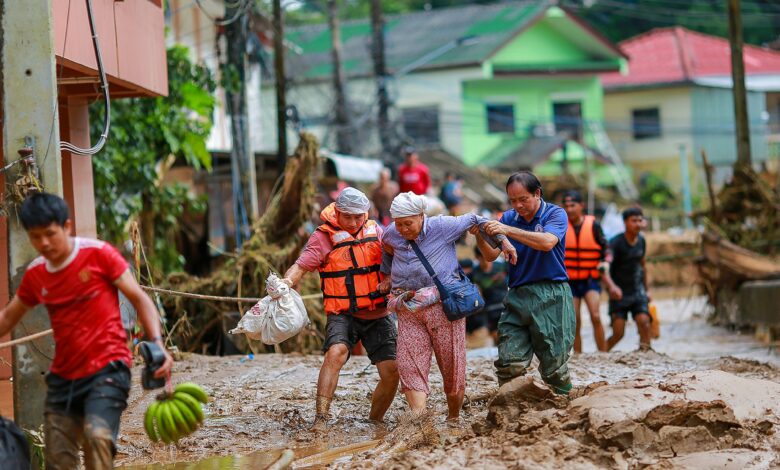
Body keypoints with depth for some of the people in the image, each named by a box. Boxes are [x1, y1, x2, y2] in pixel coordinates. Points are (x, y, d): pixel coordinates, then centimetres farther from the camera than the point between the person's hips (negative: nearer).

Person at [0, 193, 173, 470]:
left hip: (107, 367, -6)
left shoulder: (97, 254, -7)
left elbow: (139, 298, -4)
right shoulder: (35, 274, 7)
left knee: (98, 435, -30)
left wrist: (157, 343, -18)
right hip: (62, 377, 6)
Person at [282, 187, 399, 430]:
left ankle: (374, 422, 19)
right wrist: (287, 281, -35)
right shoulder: (323, 237, -5)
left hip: (378, 316, 4)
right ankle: (320, 418, -32)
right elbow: (301, 266, -14)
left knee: (392, 371, -3)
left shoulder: (375, 231, 7)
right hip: (343, 315, -4)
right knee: (335, 353, -31)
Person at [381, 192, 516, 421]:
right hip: (409, 311, 3)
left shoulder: (443, 226, -7)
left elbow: (474, 220, 6)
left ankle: (454, 419, 22)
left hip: (444, 305, -3)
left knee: (452, 367, 3)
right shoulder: (391, 235, 5)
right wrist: (388, 276, 30)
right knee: (409, 365, -14)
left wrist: (503, 241, 9)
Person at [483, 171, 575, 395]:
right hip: (517, 296, 3)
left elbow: (547, 242, -22)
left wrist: (507, 230, -26)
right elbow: (491, 255, 2)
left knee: (553, 364, 1)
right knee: (509, 364, -7)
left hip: (551, 296, -3)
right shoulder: (509, 218, 10)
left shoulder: (555, 214, -2)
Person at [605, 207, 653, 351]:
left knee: (644, 322, -18)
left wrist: (646, 289, 23)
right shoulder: (616, 242, -17)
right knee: (618, 333, -6)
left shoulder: (641, 240, 4)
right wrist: (612, 285, -48)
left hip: (637, 292, 4)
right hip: (619, 294, -4)